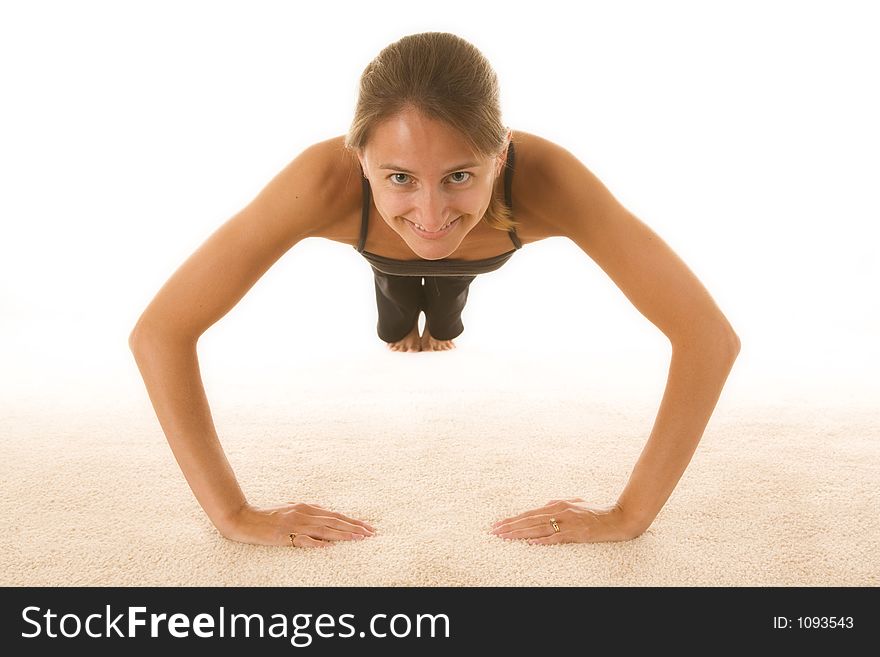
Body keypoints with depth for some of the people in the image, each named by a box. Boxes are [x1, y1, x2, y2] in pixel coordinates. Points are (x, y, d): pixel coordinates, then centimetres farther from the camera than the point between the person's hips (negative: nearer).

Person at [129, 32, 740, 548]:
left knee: (442, 328, 34)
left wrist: (629, 515, -45)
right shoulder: (327, 180, -50)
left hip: (468, 263, 1)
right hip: (389, 258, 0)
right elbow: (159, 332, -45)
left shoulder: (543, 177, -49)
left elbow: (711, 337, -47)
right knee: (396, 334, 32)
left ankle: (441, 331, 71)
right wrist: (236, 515, -44)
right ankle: (404, 329, 69)